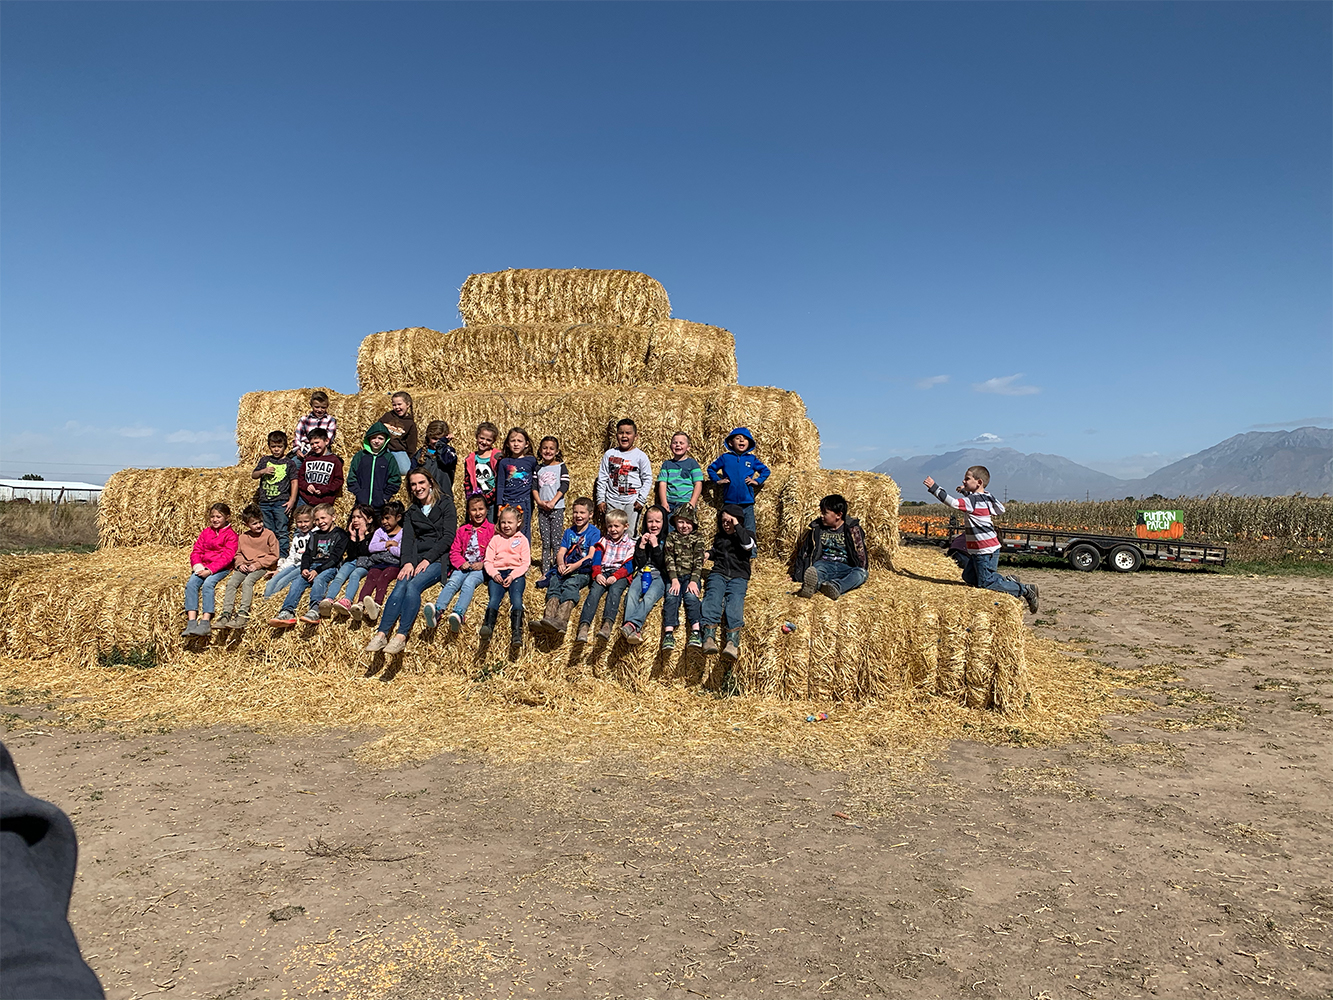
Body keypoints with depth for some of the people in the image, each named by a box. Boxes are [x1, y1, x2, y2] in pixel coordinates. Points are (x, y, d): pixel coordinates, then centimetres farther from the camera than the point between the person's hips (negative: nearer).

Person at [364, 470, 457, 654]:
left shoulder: (445, 504, 5)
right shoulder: (411, 512, 19)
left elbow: (448, 537, -5)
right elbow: (408, 539, 6)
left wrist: (427, 559, -14)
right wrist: (408, 562, -13)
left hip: (439, 559, -4)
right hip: (417, 559, 4)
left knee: (413, 586, -30)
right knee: (401, 586, -25)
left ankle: (401, 637, -38)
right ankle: (381, 635, -35)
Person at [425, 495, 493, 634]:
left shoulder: (492, 529, 8)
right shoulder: (462, 530, 21)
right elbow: (454, 551, 16)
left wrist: (483, 564, -13)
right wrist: (461, 563, -5)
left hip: (481, 569, -4)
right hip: (463, 567, 4)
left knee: (468, 583, -33)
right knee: (452, 582, -27)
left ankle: (458, 615, -60)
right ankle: (437, 610, -54)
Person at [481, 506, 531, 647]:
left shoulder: (522, 539, 14)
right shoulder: (495, 539, 19)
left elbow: (525, 563, 5)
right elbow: (488, 561, 11)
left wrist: (512, 576, -11)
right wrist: (494, 574, -9)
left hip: (516, 574, -1)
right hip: (498, 574, 2)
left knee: (516, 597, -29)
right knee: (494, 597, -27)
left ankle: (517, 633, -47)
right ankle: (488, 626, -52)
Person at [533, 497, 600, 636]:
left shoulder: (594, 532, 6)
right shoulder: (569, 532, 22)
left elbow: (592, 556, -6)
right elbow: (561, 552, 13)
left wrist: (575, 565, -21)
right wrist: (560, 564, -11)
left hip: (583, 571, -5)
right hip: (565, 569, 5)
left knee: (570, 584, -34)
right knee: (554, 583, -25)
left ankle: (561, 621, -57)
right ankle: (548, 618, -48)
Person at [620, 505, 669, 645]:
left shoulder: (667, 540, 8)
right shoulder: (642, 539, 19)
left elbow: (664, 564, -1)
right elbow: (639, 564, 11)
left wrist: (655, 546, -7)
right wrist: (642, 546, -1)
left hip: (660, 575, -3)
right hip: (642, 573, 3)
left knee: (649, 597, -34)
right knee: (632, 595, -29)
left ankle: (632, 624, -56)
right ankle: (635, 629, -51)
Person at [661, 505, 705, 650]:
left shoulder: (697, 538, 12)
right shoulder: (671, 537, 14)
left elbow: (698, 560, 1)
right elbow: (669, 560, 2)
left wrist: (694, 581, -14)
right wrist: (674, 580, -14)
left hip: (692, 576, 0)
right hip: (674, 576, 1)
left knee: (691, 596, -28)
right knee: (671, 597, -25)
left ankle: (695, 631, -42)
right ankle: (668, 633, -40)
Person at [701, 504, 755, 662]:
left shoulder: (747, 534, 15)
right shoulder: (719, 537, 27)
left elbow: (747, 545, -7)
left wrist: (737, 526, 0)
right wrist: (709, 553, 20)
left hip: (739, 576, -3)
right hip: (718, 573, 3)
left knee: (735, 600, -31)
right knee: (713, 596, -29)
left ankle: (732, 642, -53)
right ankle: (709, 637, -50)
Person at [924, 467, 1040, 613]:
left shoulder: (973, 500, -20)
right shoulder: (987, 498, 8)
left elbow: (953, 502, -32)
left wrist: (934, 487, -30)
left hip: (985, 551, -10)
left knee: (986, 583, -5)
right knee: (969, 577, 16)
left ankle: (1026, 590, 3)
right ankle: (1009, 580, 19)